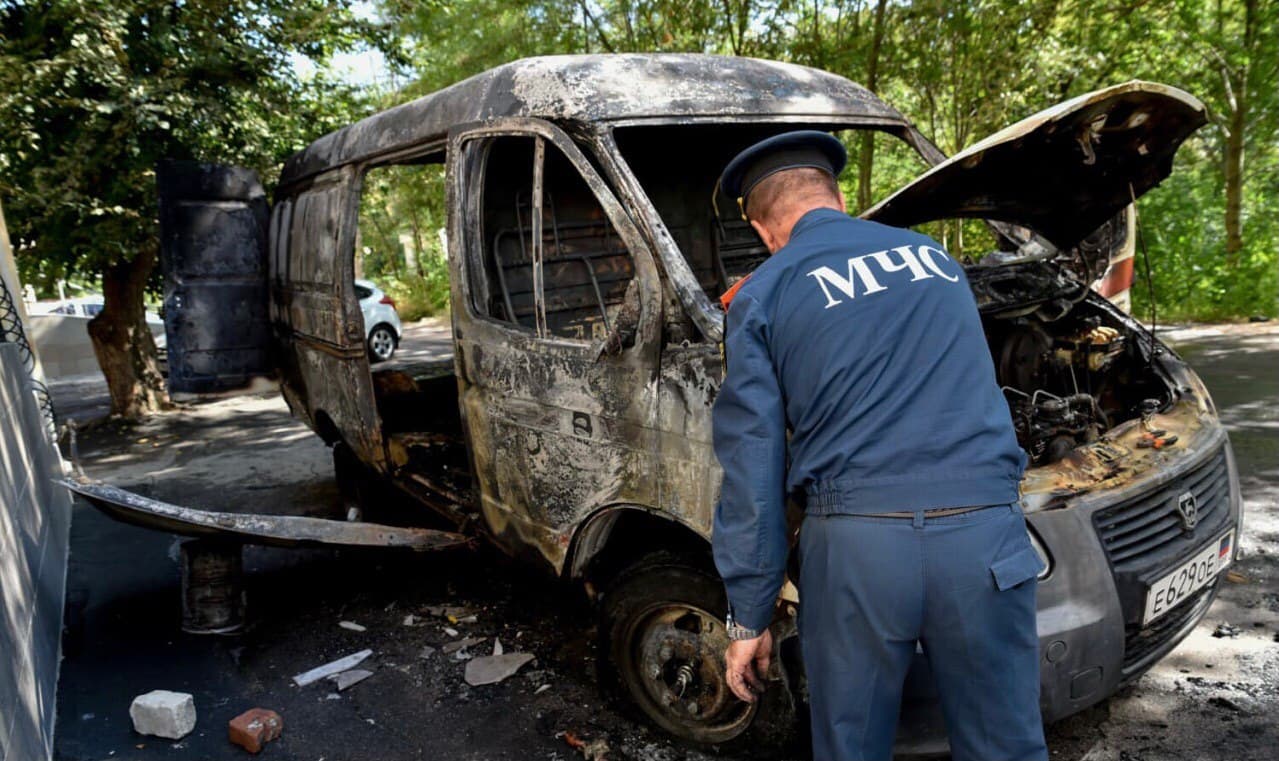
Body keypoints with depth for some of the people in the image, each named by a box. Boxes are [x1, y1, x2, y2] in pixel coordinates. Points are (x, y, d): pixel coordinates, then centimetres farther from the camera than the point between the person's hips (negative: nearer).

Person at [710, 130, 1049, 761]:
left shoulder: (760, 297, 5)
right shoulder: (936, 257, 18)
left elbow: (752, 464, 0)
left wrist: (748, 616, 6)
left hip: (855, 543, -3)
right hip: (983, 533, 3)